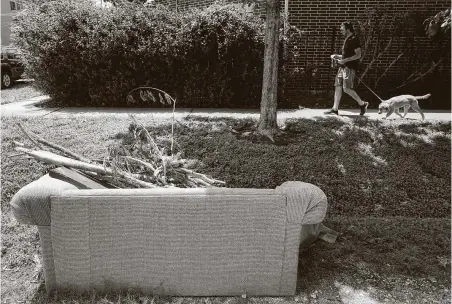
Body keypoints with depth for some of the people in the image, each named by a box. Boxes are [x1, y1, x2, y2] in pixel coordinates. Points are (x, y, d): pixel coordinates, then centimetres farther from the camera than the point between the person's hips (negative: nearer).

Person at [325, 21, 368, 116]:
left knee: (347, 88, -12)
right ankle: (335, 109, 8)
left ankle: (362, 104, 5)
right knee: (337, 87, 4)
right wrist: (337, 56, 14)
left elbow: (358, 55, -16)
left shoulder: (354, 40, -10)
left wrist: (344, 60, -20)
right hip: (343, 67, 9)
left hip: (349, 68, -9)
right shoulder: (347, 40, 18)